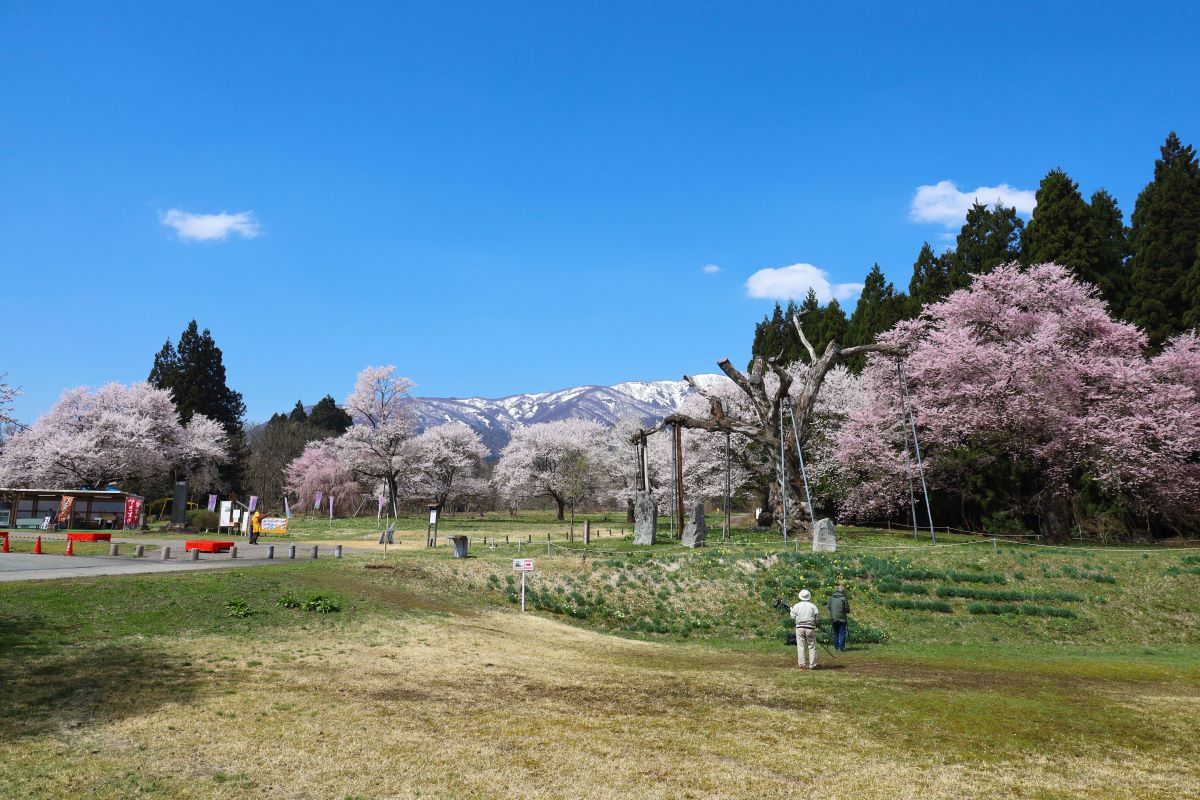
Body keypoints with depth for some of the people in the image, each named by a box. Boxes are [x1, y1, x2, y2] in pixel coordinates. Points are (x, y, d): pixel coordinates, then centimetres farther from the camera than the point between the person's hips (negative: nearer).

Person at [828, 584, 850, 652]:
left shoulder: (831, 598, 3)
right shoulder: (843, 598, -11)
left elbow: (829, 607, 8)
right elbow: (847, 609, -6)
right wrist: (848, 612, 16)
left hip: (833, 618, 4)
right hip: (842, 618, -4)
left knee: (835, 633, 15)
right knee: (842, 633, 2)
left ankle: (836, 647, 19)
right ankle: (841, 648, -2)